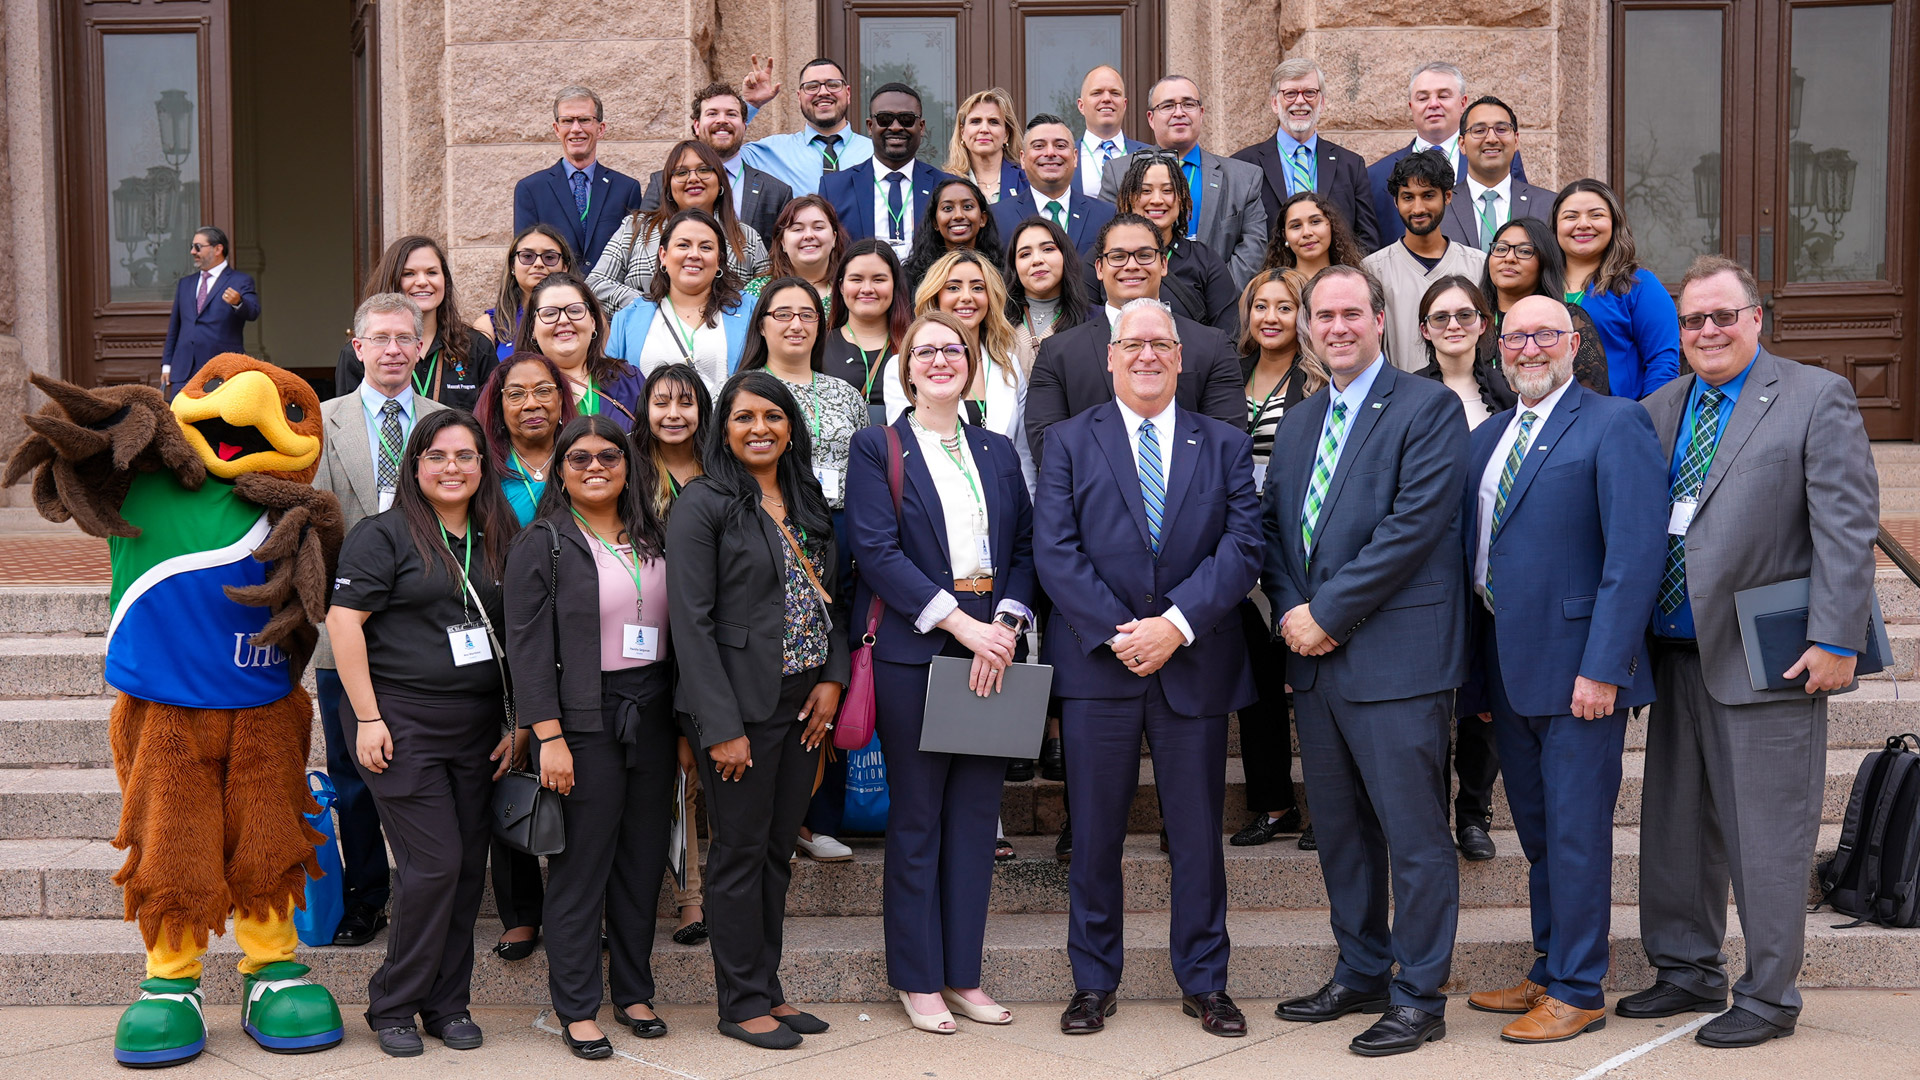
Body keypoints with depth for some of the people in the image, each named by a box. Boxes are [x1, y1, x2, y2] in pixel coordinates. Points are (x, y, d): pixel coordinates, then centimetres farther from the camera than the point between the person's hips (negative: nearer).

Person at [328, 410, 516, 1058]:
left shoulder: (498, 542, 13)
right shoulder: (384, 534, -3)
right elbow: (343, 621, -8)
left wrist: (518, 724, 11)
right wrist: (368, 718, -12)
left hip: (478, 729, 5)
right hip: (403, 722, -5)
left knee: (469, 867, 6)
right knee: (434, 865, -8)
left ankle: (447, 1004, 20)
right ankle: (393, 1007, 8)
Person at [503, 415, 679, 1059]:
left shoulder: (654, 540, 13)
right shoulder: (544, 543, -2)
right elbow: (528, 647, -7)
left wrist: (685, 725, 10)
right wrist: (549, 737, -15)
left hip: (652, 715, 5)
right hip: (583, 718, -5)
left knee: (644, 860, 10)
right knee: (582, 866, -1)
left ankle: (634, 992, 23)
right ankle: (576, 1008, 9)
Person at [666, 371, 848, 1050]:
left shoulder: (810, 504, 13)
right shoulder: (704, 505, -7)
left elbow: (830, 599, 17)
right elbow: (692, 622, -12)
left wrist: (833, 677, 0)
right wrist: (721, 727, -17)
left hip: (804, 703, 6)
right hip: (740, 704, -6)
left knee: (779, 848, 13)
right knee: (740, 852, 3)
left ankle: (769, 989, 24)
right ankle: (741, 1004, 13)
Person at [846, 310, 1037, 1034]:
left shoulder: (999, 452, 15)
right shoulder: (877, 448, 1)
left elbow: (1025, 547, 10)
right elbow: (876, 551, -10)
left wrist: (1005, 625, -8)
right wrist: (959, 622, -17)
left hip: (991, 652, 4)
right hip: (913, 654, -4)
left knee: (977, 813, 8)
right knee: (916, 819, 3)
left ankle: (964, 974, 18)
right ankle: (918, 980, 14)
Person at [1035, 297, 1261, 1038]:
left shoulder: (1225, 446, 9)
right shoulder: (1070, 442, 6)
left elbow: (1242, 549, -2)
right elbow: (1054, 551, -4)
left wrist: (1176, 624, -15)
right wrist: (1117, 632, -14)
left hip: (1195, 664, 1)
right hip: (1096, 666, -1)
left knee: (1197, 832, 8)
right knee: (1094, 833, 6)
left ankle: (1204, 982, 22)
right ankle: (1093, 982, 20)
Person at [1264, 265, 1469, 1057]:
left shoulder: (1428, 409, -6)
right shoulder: (1296, 424, 17)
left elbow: (1414, 524, -15)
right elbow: (1272, 530, 16)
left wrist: (1327, 614, -15)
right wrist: (1289, 610, -4)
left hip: (1396, 657, -7)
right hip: (1316, 662, 7)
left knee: (1414, 835, -2)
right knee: (1339, 832, 15)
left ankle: (1419, 999, 9)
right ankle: (1360, 975, 29)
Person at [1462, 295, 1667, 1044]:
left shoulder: (1613, 426, -8)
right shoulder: (1487, 438, 14)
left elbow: (1636, 553, -16)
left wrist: (1603, 667, -21)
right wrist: (1477, 667, 11)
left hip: (1578, 669, -7)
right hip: (1507, 669, 7)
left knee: (1575, 832, 0)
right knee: (1537, 833, 17)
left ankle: (1578, 992, 11)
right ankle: (1548, 973, 29)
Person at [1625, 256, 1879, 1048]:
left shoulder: (1816, 398, -4)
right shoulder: (1660, 409, 13)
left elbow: (1848, 529, -10)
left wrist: (1836, 641, -16)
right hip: (1678, 654, 6)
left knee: (1766, 833, 1)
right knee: (1675, 823, 14)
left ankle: (1768, 997, 14)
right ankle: (1688, 973, 30)